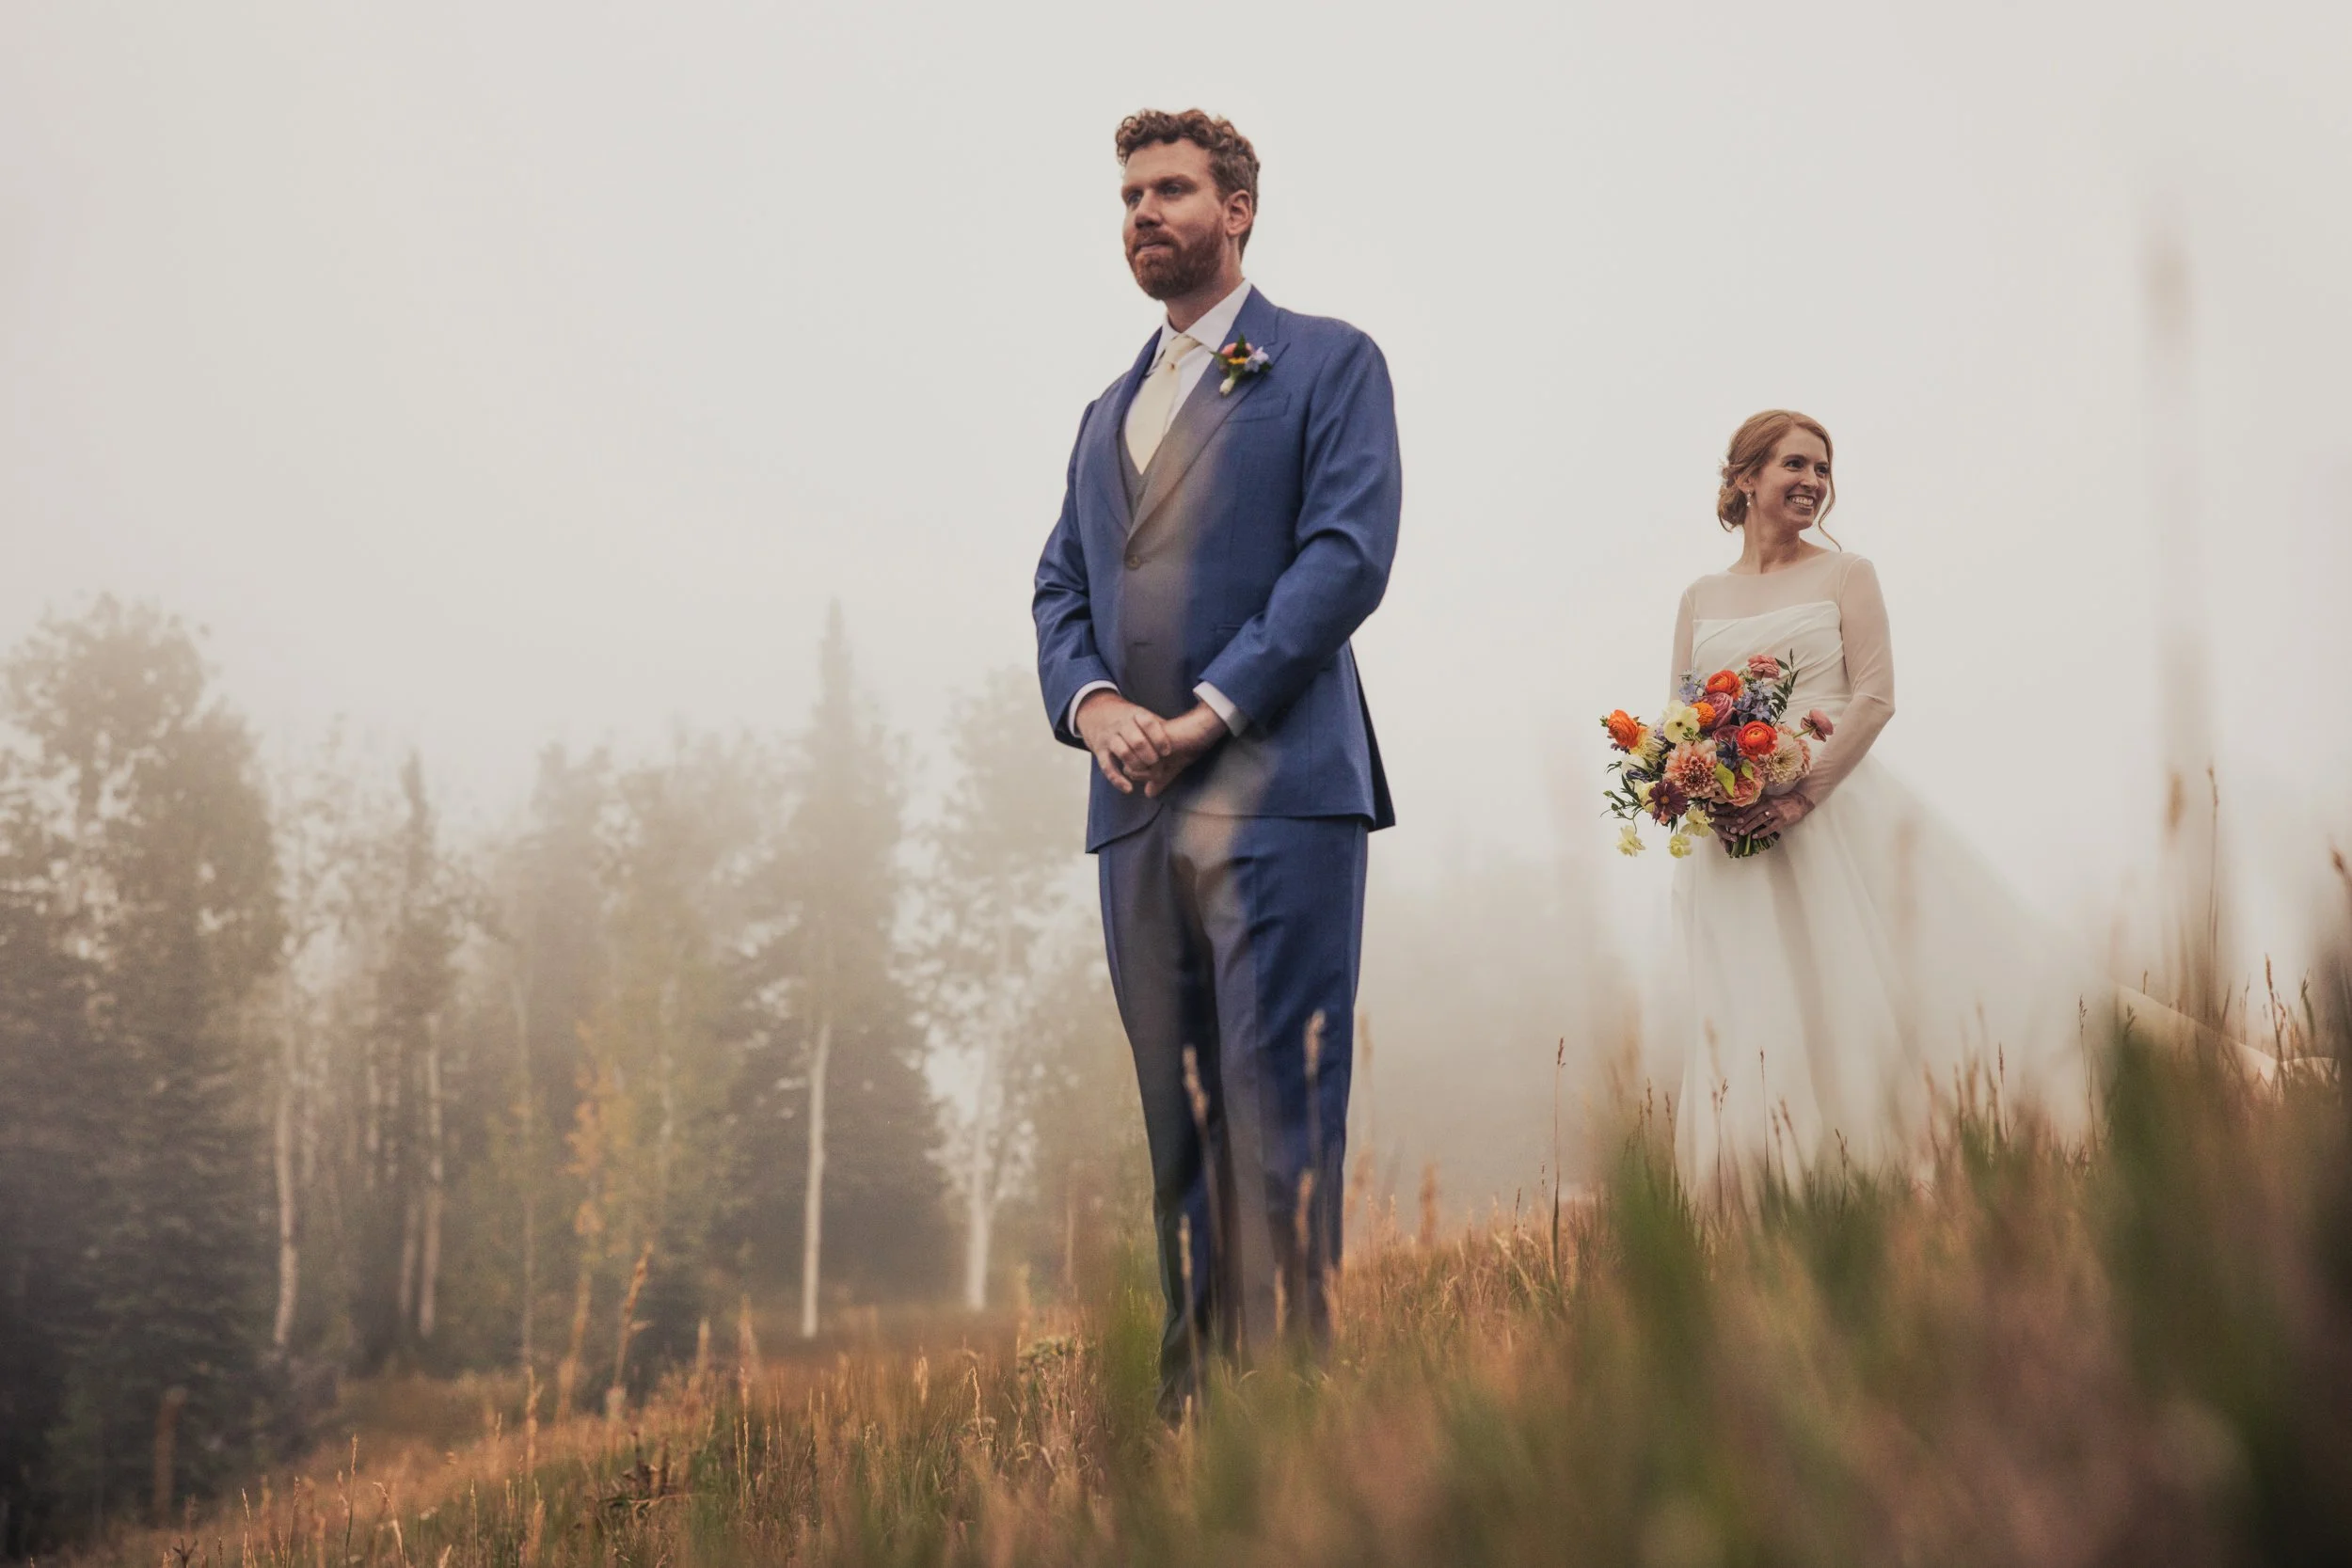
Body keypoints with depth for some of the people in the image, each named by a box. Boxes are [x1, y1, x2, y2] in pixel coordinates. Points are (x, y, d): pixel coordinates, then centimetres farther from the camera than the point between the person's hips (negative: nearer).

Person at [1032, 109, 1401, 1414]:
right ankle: (1193, 1385, 12)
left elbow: (1349, 551, -7)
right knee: (1177, 1121, 7)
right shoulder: (1108, 413, 25)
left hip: (1276, 783, -6)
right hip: (1134, 808, 6)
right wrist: (1088, 699, -4)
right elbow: (1060, 586, 18)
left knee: (1278, 1107, -9)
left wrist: (1214, 709, -13)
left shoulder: (1327, 363, 7)